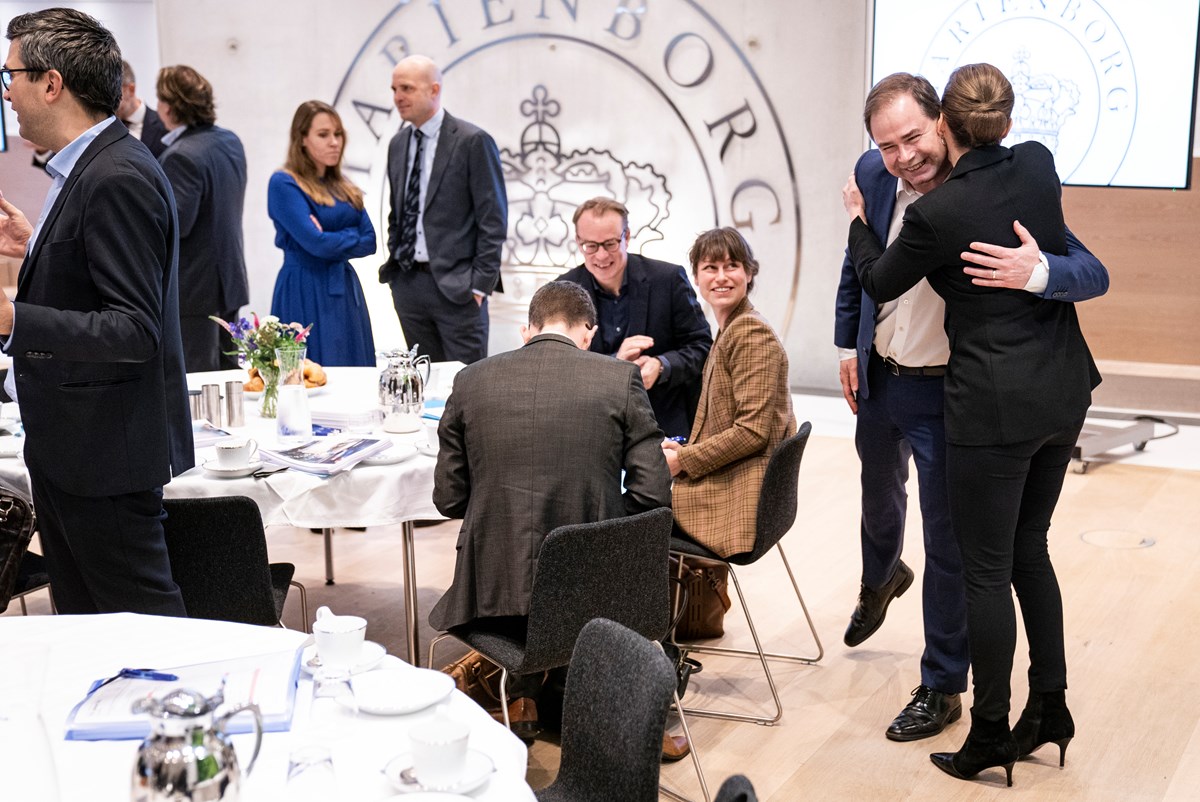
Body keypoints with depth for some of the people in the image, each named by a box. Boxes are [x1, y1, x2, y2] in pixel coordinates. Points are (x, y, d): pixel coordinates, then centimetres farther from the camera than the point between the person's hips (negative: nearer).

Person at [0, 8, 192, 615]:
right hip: (68, 448, 10)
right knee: (80, 617, 18)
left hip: (106, 451, -10)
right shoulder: (85, 168, 11)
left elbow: (135, 330, -26)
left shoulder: (117, 178, -21)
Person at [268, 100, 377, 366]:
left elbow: (369, 241, 6)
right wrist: (351, 237, 0)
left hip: (347, 293, 7)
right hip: (307, 294, -7)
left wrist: (332, 242, -10)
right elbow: (316, 243, -17)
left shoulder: (343, 186, 15)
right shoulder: (284, 184, -7)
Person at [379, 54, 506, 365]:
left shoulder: (473, 141, -7)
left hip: (456, 287, -6)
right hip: (407, 283, 6)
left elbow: (493, 220, -9)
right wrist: (392, 265, 11)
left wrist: (481, 283, -13)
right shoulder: (397, 144, 14)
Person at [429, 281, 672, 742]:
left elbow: (448, 498, 4)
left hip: (496, 585, 2)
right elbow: (652, 494, -6)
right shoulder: (621, 379, -4)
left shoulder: (472, 381, 1)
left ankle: (523, 698, 32)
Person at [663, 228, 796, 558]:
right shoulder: (728, 331, 17)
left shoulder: (751, 333, -13)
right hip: (720, 487, 9)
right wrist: (681, 448, 3)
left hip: (737, 497, -9)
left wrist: (683, 460, -13)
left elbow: (753, 431, -19)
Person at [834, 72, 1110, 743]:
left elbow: (1094, 274, -25)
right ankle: (882, 579, 62)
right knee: (880, 492, 30)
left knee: (948, 543, 3)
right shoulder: (874, 174, -10)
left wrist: (1037, 273, -46)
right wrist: (849, 344, 11)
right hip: (879, 378, 5)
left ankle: (942, 687, 22)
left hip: (947, 393, -5)